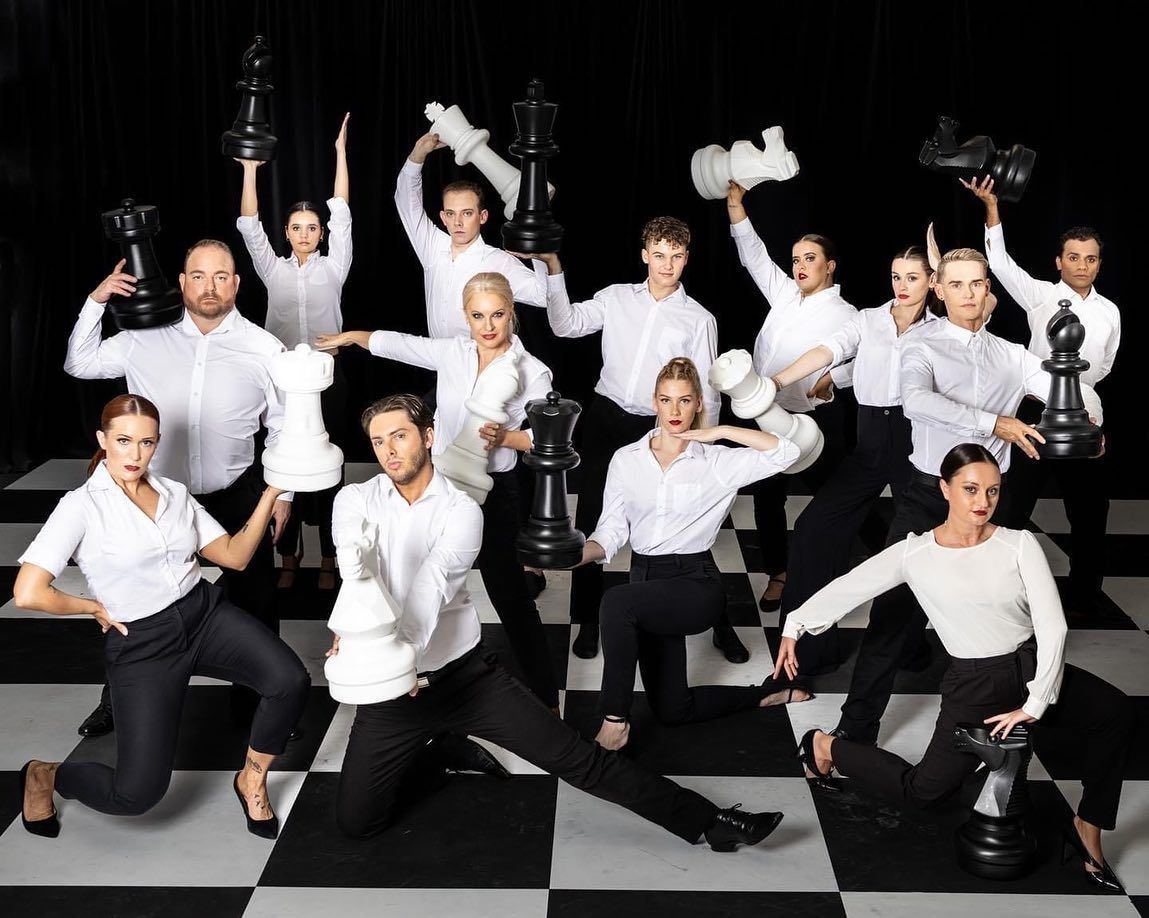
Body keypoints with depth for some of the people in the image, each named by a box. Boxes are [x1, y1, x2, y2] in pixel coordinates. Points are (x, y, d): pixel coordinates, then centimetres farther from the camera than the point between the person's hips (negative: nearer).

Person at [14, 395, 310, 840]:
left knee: (290, 681, -23)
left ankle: (251, 780, 5)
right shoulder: (82, 506, -9)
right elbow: (28, 594, -18)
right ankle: (44, 774, 21)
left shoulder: (175, 493, 8)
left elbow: (234, 555, 5)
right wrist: (95, 608, -5)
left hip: (206, 612, 5)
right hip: (140, 644, -4)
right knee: (137, 794, -11)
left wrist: (270, 495, -5)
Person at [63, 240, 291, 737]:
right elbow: (80, 364, 7)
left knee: (253, 602, 8)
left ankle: (255, 704, 27)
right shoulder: (145, 340, -4)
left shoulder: (263, 348, -7)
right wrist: (95, 302, -5)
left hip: (237, 497, -1)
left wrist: (283, 494, 3)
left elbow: (283, 429, 2)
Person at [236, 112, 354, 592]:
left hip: (326, 377, -1)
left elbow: (342, 215, -3)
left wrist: (340, 152, -7)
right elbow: (249, 226, -2)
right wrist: (250, 168, -10)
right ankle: (289, 557, 16)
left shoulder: (333, 268, 3)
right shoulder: (274, 270, 5)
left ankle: (327, 559, 12)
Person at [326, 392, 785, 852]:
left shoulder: (461, 510, -6)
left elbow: (432, 582, -23)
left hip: (465, 672, -1)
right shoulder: (355, 500, -2)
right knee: (354, 819, -2)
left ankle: (706, 820, 4)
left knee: (575, 756, -5)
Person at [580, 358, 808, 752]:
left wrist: (721, 432, -14)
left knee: (616, 602, -35)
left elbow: (786, 453, -13)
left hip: (696, 583, -5)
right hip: (646, 581, 5)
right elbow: (611, 532, 3)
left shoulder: (718, 463, -1)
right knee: (673, 710, 6)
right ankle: (766, 695, 30)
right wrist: (575, 555, -17)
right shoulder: (626, 460, 7)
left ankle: (615, 719, -24)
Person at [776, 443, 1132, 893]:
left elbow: (1052, 625, -10)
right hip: (974, 683, -2)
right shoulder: (915, 554, -4)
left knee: (1115, 711, -24)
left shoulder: (1019, 544, -3)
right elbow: (847, 587, 4)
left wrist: (1035, 704, -16)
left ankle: (1087, 829, -9)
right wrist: (795, 625, -2)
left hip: (1034, 667, 2)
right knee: (923, 790, -5)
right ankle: (827, 746, 21)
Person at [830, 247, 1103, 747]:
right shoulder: (924, 348, -4)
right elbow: (916, 401, -24)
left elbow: (1075, 392, 11)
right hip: (928, 495, -4)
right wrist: (994, 423, -25)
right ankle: (856, 728, -5)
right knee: (896, 607, -8)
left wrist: (1090, 420, -11)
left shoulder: (1012, 356, 9)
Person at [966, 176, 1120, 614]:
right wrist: (991, 207, -28)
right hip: (1038, 411, -4)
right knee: (1015, 503, 1)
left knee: (1089, 506, 10)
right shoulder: (1040, 295, -5)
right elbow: (1000, 262, -18)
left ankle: (1085, 592, 24)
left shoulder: (1110, 311, 7)